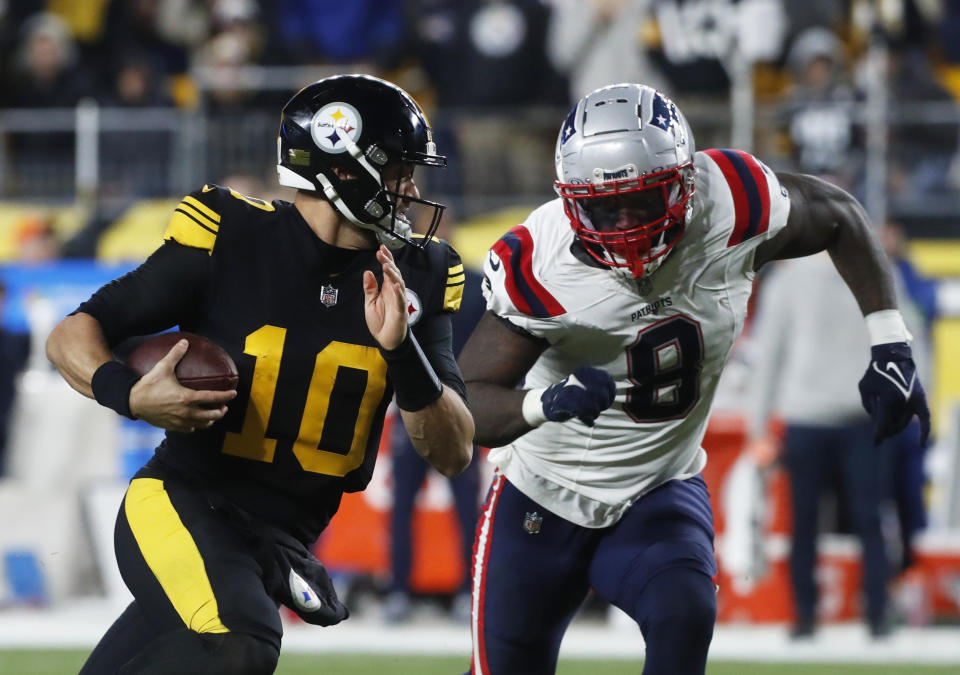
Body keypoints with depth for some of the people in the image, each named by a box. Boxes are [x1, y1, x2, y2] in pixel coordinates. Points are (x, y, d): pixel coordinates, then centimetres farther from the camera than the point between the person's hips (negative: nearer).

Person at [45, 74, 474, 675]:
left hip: (284, 537, 6)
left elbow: (453, 454, 0)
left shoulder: (414, 279, 4)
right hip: (183, 504, -6)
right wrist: (126, 393, -26)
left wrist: (401, 350, -17)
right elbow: (72, 336, -4)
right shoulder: (229, 240, -9)